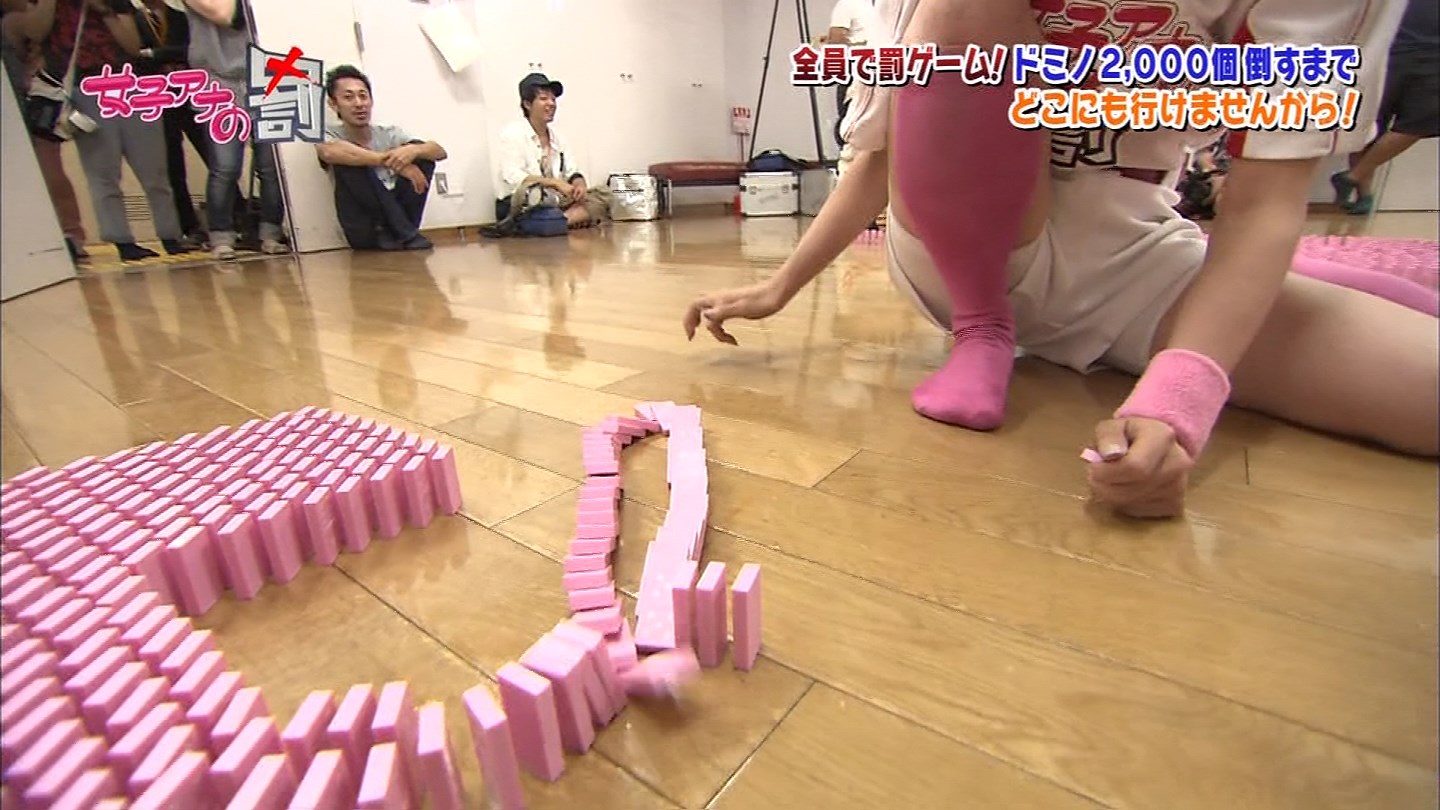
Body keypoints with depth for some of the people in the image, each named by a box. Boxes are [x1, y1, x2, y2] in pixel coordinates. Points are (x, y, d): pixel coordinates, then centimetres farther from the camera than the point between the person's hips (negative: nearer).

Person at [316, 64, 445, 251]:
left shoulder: (389, 134, 9)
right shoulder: (329, 133, -1)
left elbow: (440, 151, -4)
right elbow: (329, 152, -27)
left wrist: (413, 150, -26)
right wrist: (389, 160, -31)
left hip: (395, 216, 3)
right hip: (364, 231, -3)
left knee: (419, 151, -8)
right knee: (349, 160, -22)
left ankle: (400, 232, -17)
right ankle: (407, 233, -23)